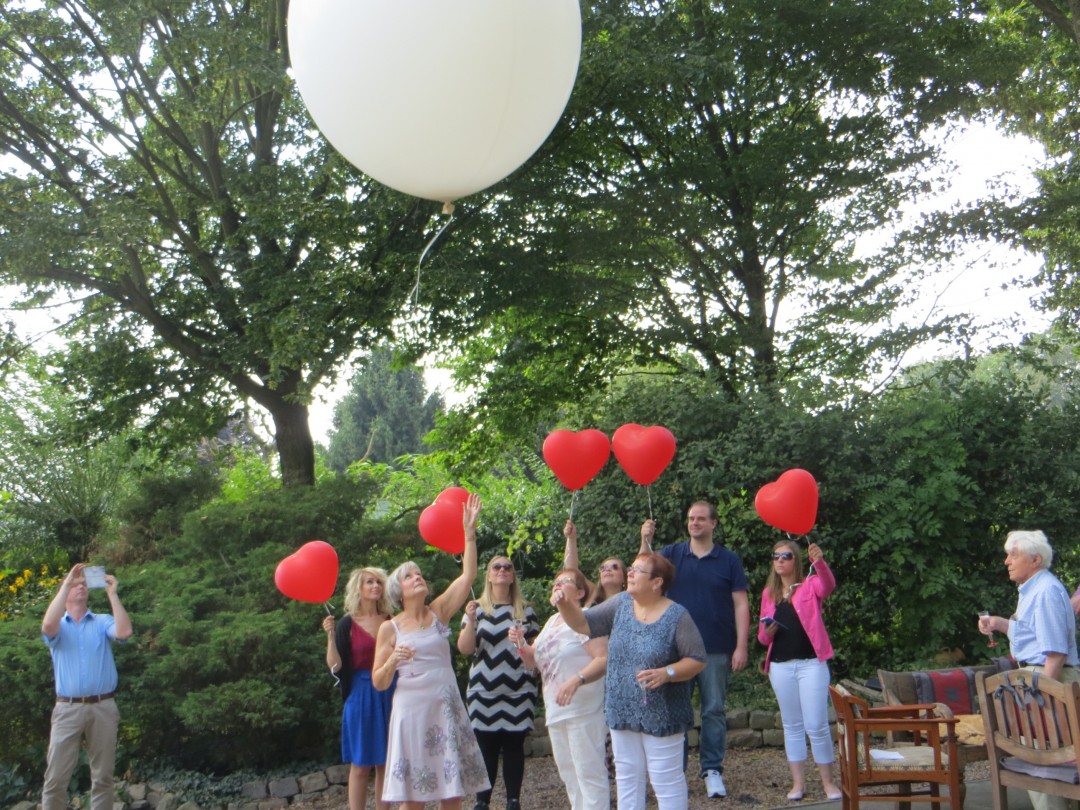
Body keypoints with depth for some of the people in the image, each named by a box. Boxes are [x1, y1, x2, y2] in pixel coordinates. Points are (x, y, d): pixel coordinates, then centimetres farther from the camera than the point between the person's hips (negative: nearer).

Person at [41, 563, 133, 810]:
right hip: (68, 708, -1)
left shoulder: (103, 622, 9)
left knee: (102, 777, 6)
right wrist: (66, 584, -17)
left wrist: (112, 594, -12)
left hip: (103, 708, 1)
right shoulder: (58, 626, 9)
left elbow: (124, 632, -12)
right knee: (56, 778, -3)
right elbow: (48, 627, -17)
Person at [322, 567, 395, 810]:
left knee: (386, 764, 7)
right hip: (361, 696, -3)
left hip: (391, 696, 3)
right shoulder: (348, 624, -3)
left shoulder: (392, 621, 7)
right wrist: (331, 636, -20)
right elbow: (335, 667, -8)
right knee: (360, 765, 2)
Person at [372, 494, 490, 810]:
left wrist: (469, 531, -12)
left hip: (446, 708, 2)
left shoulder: (438, 612, 5)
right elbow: (378, 683, 2)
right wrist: (393, 660, -18)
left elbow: (468, 575, -5)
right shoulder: (390, 628, 1)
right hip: (411, 710, -2)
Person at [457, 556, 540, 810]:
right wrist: (471, 621, -15)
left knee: (514, 746, 0)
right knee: (486, 747, -1)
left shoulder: (526, 610, 9)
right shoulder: (477, 608, 7)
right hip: (485, 691, 0)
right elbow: (465, 649, -1)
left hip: (518, 691, 1)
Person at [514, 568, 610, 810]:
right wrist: (521, 644, -1)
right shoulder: (553, 621, 16)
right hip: (556, 710, 9)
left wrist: (576, 680, -35)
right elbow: (533, 660, 20)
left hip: (583, 710, -9)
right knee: (568, 773, 16)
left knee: (589, 772, -7)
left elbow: (604, 659, -22)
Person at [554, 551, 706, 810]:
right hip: (622, 712, 6)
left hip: (661, 716, -5)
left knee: (666, 781, 2)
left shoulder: (677, 616, -12)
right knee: (627, 778, 16)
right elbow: (583, 624, 4)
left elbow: (697, 660, -11)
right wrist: (565, 604, -14)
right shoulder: (620, 605, 3)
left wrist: (666, 673, -25)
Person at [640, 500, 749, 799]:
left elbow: (741, 604, 0)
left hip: (716, 650, -1)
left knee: (714, 710, 4)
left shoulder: (729, 560, 2)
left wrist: (741, 646, -7)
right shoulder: (672, 554, 5)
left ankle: (713, 770, 13)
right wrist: (645, 541, -25)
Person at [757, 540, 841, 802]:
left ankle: (828, 782, 9)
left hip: (811, 664, -4)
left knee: (817, 726, -4)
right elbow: (762, 637, 16)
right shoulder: (769, 593, 11)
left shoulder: (810, 585, 0)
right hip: (780, 666, 4)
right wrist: (767, 632, -9)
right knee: (792, 726, 10)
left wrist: (819, 562, -45)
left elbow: (828, 585, -25)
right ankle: (798, 782, 17)